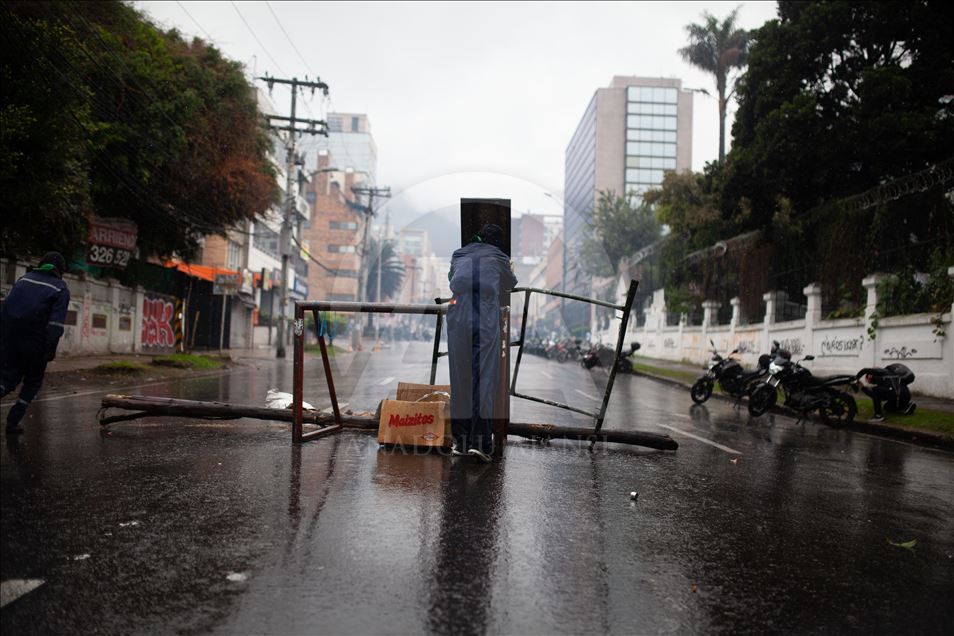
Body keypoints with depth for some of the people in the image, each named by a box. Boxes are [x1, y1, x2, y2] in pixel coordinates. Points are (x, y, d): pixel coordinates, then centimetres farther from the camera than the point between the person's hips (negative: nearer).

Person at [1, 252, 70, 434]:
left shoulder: (24, 279, 14)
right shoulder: (61, 289, -1)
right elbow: (56, 321, -12)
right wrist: (51, 349, -12)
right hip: (36, 341, -4)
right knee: (32, 382, 14)